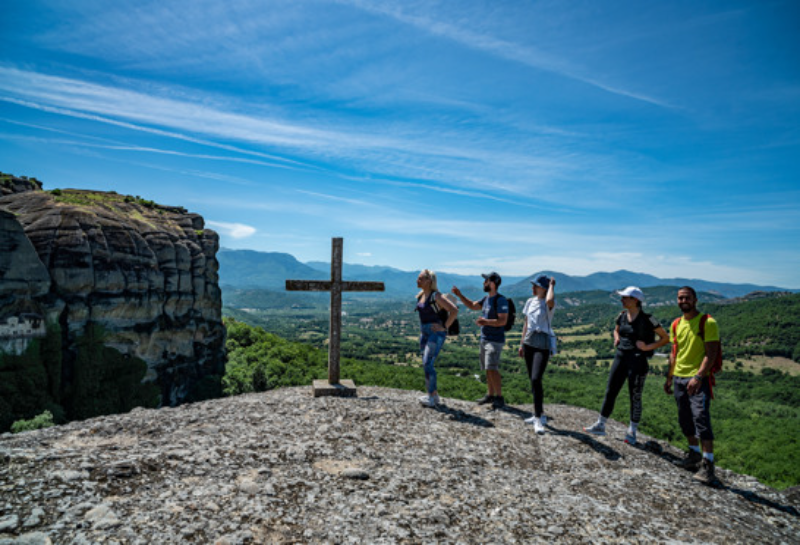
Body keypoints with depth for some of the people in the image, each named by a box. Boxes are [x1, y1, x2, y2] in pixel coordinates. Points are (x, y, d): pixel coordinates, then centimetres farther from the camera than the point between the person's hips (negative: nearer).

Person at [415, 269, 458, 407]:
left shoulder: (436, 296, -17)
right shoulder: (421, 295, 8)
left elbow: (454, 310, -23)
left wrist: (445, 326, -18)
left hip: (436, 333, -9)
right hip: (424, 332, 9)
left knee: (428, 364, -12)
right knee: (426, 364, 11)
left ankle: (432, 397, -2)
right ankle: (433, 395, 21)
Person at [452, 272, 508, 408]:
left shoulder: (500, 300, -15)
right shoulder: (487, 298, 12)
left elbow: (502, 321, -21)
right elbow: (472, 306, 25)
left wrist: (486, 322, -35)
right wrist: (459, 295, 15)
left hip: (495, 340, -9)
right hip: (484, 339, 9)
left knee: (492, 369, -13)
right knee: (488, 369, 14)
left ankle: (500, 398, -4)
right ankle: (490, 395, 24)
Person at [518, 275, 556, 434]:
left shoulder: (548, 304, -11)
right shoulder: (530, 302, 10)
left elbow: (550, 300, -38)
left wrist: (551, 285, -19)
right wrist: (522, 343, 17)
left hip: (542, 345, -7)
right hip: (529, 342, 7)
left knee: (536, 380, -18)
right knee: (533, 380, 12)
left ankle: (538, 419, -11)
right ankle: (540, 414, 25)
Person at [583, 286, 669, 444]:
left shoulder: (646, 319, -11)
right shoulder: (622, 316, 6)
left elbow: (665, 338, -6)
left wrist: (648, 347, -15)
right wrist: (616, 338, 5)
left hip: (637, 360, -5)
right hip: (620, 356, 6)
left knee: (635, 397, 6)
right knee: (610, 392, 8)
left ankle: (632, 431, 22)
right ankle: (600, 425, 18)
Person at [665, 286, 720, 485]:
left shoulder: (708, 322, -8)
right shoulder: (676, 324, 11)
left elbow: (711, 353, -15)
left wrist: (698, 376, -24)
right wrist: (669, 378, 16)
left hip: (698, 379, -6)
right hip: (678, 378, 6)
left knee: (701, 420, -11)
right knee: (685, 420, 13)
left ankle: (707, 464, -6)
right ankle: (694, 453, 29)